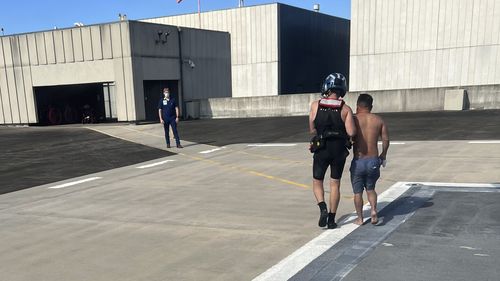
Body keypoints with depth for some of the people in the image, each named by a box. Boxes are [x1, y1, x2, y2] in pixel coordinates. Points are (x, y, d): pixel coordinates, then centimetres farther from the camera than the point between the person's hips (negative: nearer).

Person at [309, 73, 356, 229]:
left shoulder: (315, 105, -6)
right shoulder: (345, 109, -9)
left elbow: (312, 130, -1)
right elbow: (351, 132, -15)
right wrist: (341, 129, 6)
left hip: (321, 150, 0)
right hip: (339, 151, 1)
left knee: (317, 182, 16)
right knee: (335, 184, 13)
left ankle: (323, 208, -7)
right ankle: (331, 219, 15)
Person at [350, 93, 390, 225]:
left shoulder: (353, 119, -6)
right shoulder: (378, 120, 3)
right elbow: (386, 140, 4)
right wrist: (383, 155, 19)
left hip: (358, 161, -3)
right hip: (373, 160, 3)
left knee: (358, 191, 13)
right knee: (370, 188, 22)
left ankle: (360, 218, 18)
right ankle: (373, 210, 1)